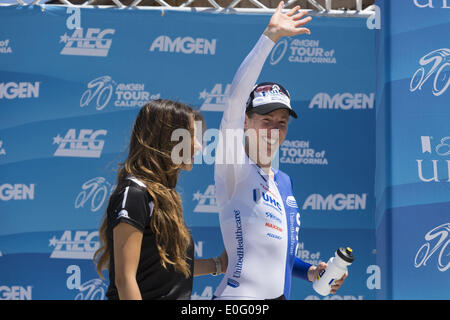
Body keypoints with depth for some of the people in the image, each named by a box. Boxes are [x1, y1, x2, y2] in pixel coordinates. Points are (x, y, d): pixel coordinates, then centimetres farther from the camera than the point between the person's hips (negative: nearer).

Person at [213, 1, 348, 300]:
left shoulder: (283, 180, 14)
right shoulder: (234, 169, -6)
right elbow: (236, 97, -21)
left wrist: (310, 272, 7)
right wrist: (270, 36, -24)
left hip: (280, 294, 7)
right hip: (239, 295, -7)